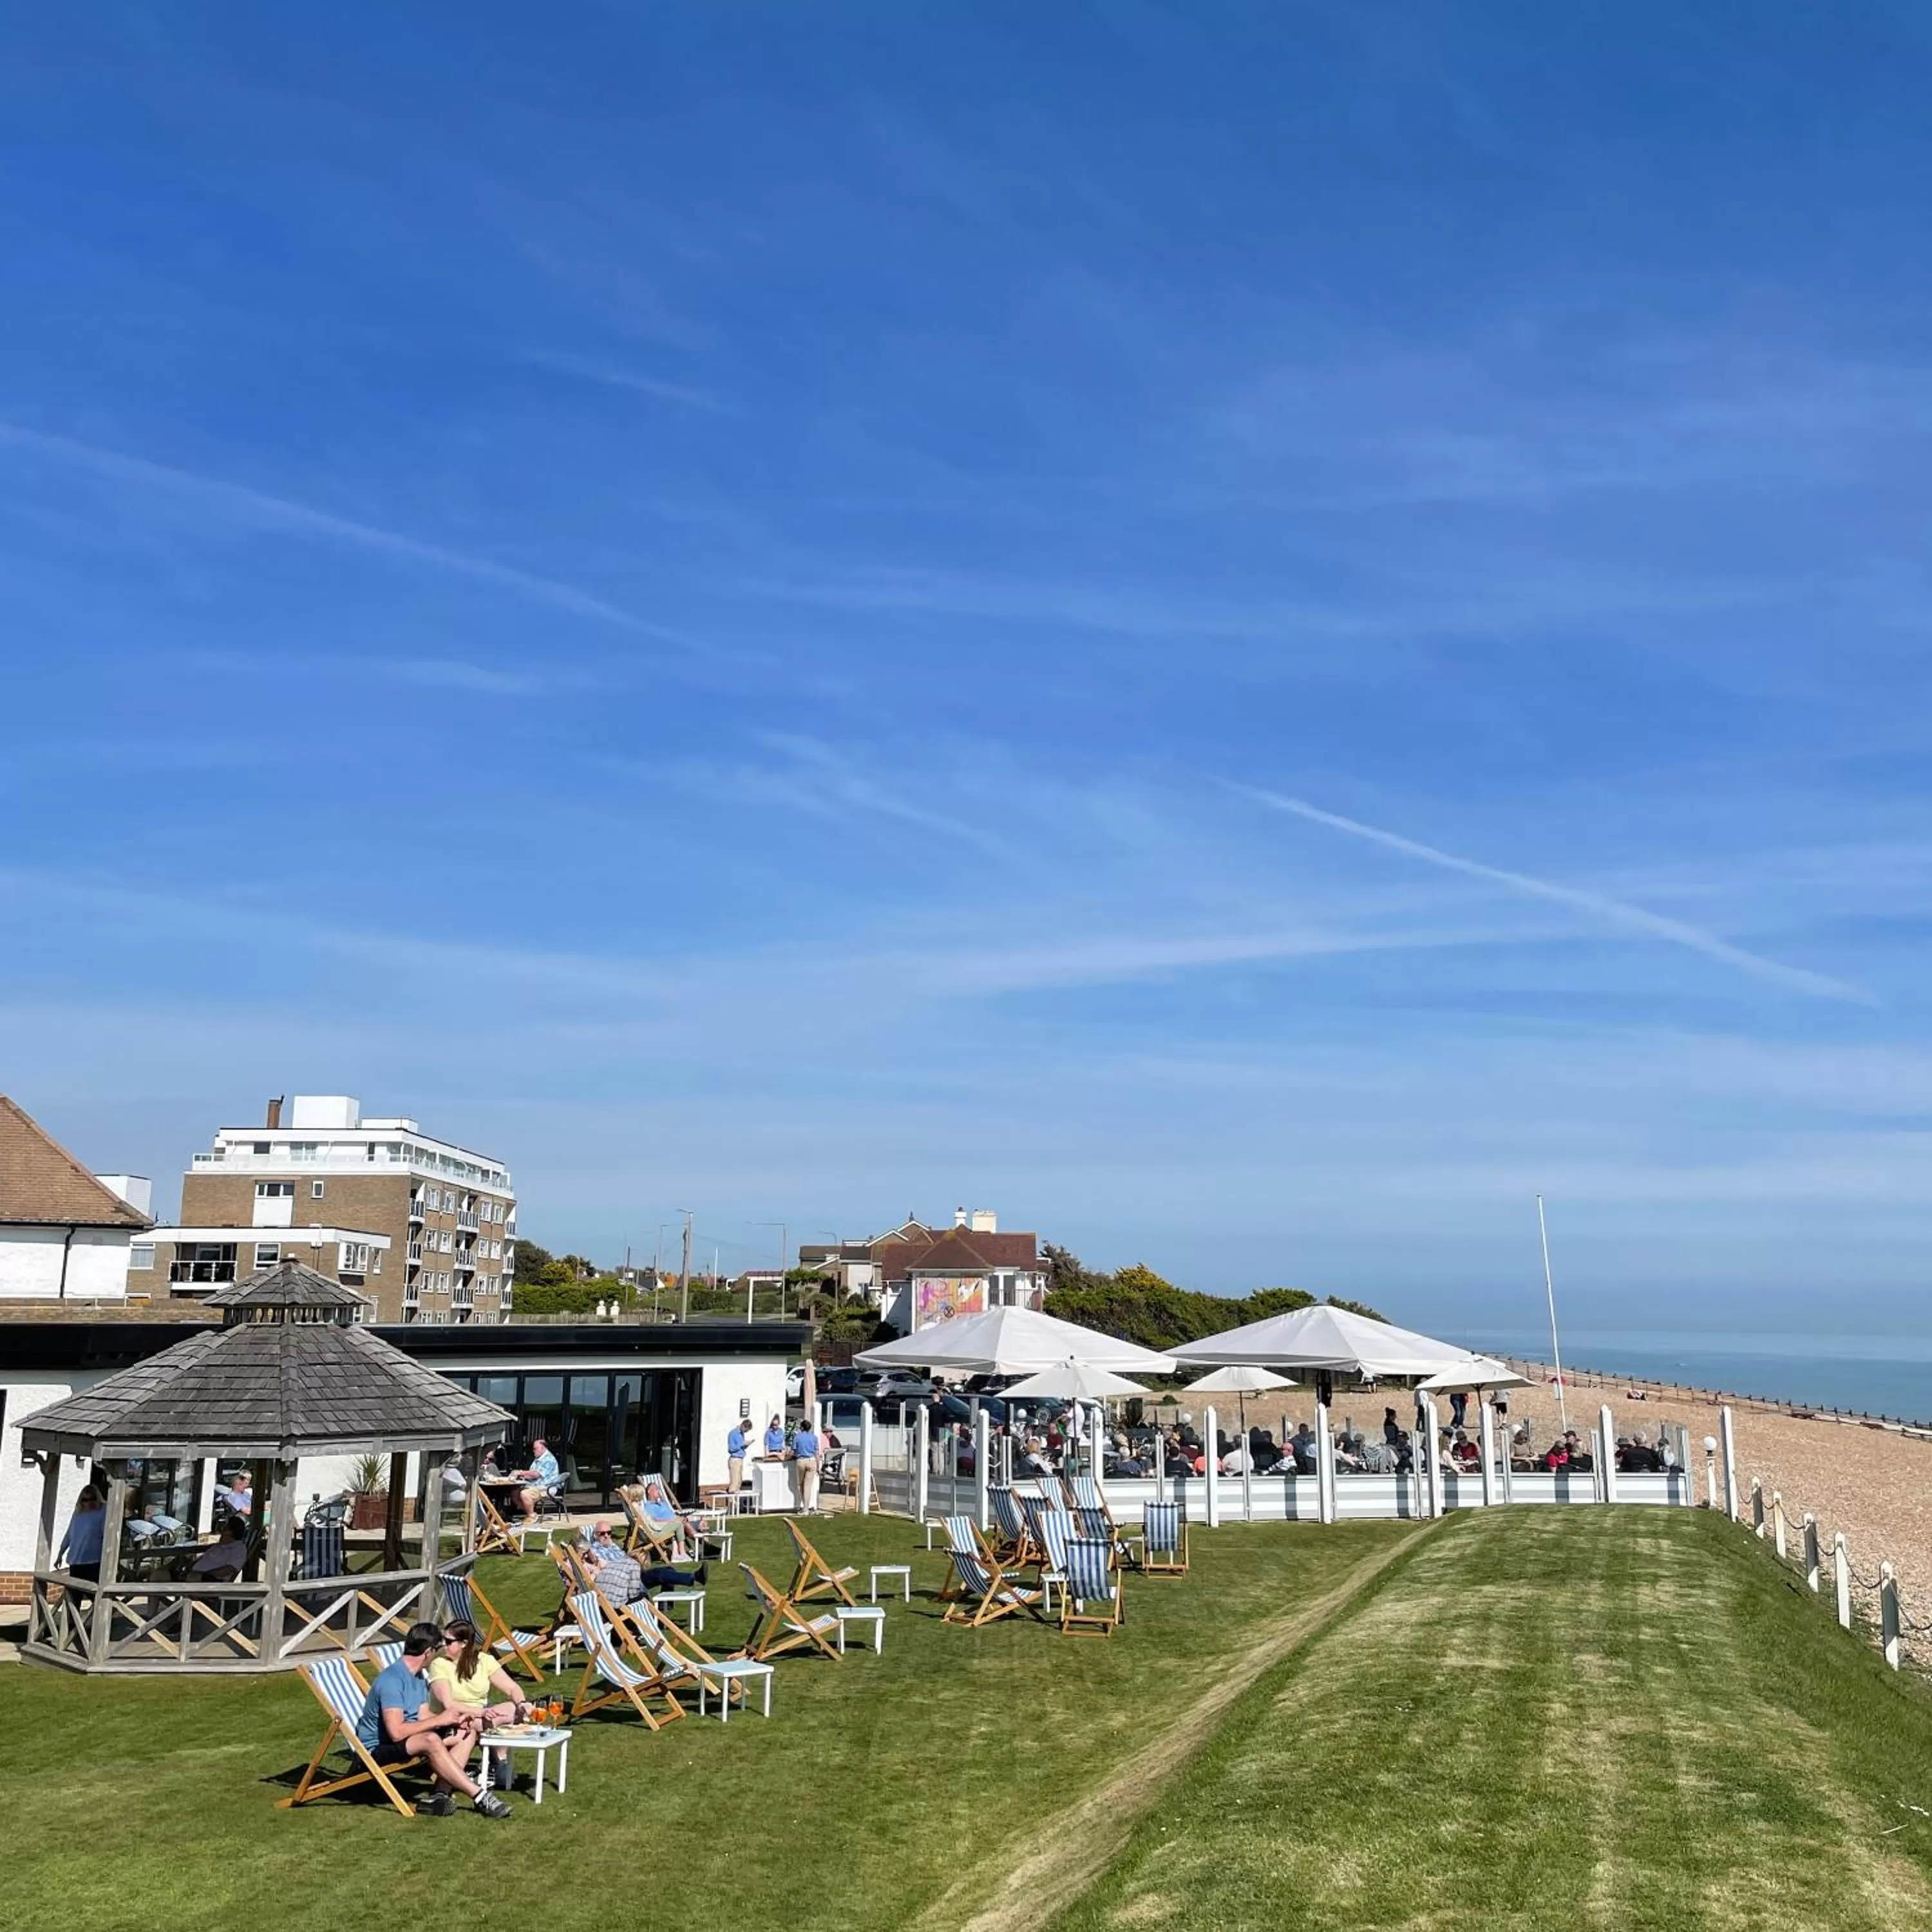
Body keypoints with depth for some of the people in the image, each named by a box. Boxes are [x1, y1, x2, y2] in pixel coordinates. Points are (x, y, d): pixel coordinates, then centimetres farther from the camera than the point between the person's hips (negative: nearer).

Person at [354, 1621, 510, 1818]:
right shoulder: (392, 1680, -23)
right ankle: (479, 1798, -34)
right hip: (377, 1748, -10)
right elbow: (396, 1732, -31)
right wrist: (439, 1720, -23)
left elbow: (424, 1717, 7)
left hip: (407, 1741, 10)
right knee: (431, 1740, -37)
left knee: (467, 1732, 0)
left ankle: (440, 1795, -19)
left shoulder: (418, 1676, 9)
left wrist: (455, 1720, -10)